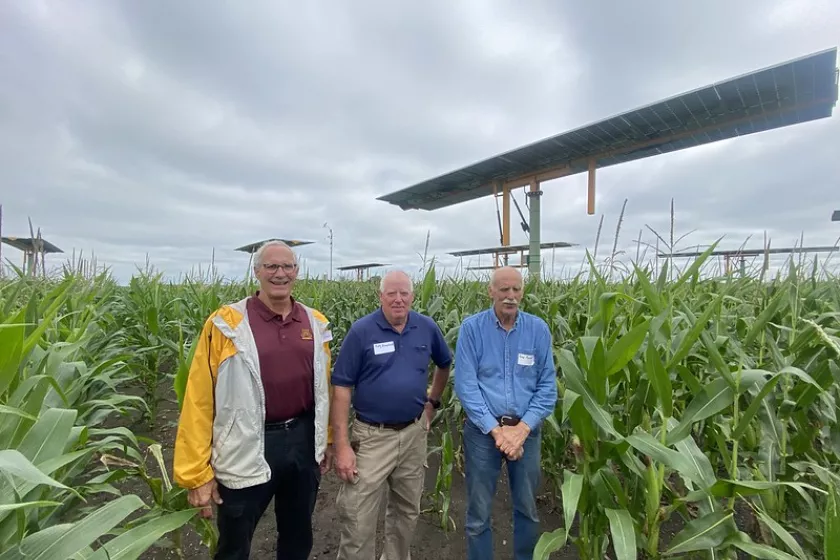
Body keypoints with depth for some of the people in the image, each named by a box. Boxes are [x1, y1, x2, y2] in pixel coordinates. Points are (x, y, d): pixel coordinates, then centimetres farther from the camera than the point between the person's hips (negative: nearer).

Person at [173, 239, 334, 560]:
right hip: (248, 450, -3)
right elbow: (199, 400, -10)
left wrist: (326, 438, 13)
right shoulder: (227, 325, -12)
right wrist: (197, 473, -10)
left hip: (303, 441, 4)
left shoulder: (316, 323, 0)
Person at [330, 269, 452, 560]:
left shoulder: (427, 328, -3)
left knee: (407, 510, 22)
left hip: (414, 433, 4)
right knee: (357, 521, 4)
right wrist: (342, 446, -15)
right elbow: (341, 388, -12)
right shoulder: (361, 330, -14)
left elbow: (445, 365, 17)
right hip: (371, 436, -3)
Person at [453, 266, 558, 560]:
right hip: (482, 429, -2)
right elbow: (466, 385, -12)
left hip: (526, 430, 3)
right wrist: (495, 429, -17)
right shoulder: (471, 328, -10)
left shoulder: (539, 329, -4)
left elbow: (548, 386, -3)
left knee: (528, 509, 21)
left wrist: (522, 428, -12)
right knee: (479, 513, 13)